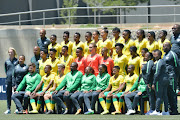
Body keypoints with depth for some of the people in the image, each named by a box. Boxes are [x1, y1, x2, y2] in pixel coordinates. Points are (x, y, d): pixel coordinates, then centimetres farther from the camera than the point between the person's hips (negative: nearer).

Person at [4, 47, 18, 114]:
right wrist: (8, 74, 11)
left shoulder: (17, 61, 2)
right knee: (8, 94, 3)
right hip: (8, 79, 4)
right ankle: (8, 109, 7)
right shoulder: (7, 62, 12)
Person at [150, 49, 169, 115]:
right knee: (164, 96, 9)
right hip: (165, 80, 9)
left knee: (158, 96, -6)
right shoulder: (163, 61, 16)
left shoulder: (158, 63, -14)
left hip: (160, 80, -9)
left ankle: (157, 111, -5)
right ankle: (166, 111, 9)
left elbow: (157, 73, -19)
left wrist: (154, 83, -17)